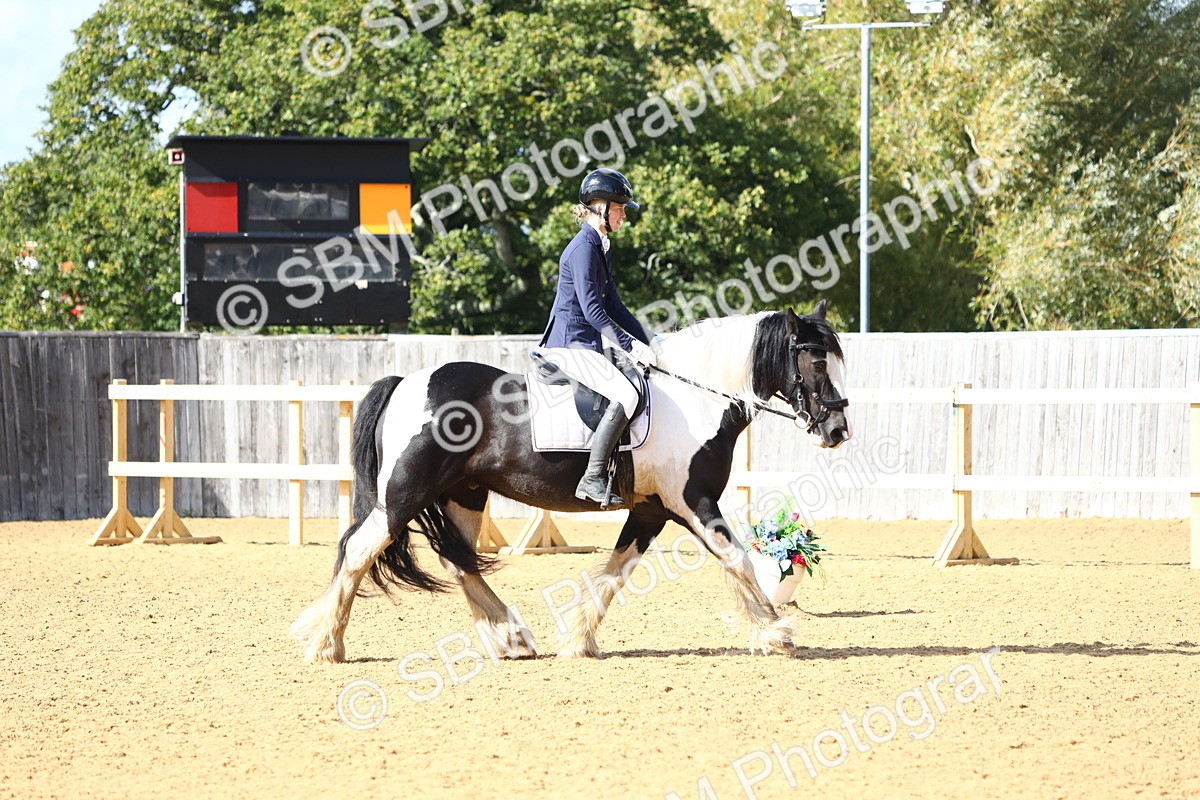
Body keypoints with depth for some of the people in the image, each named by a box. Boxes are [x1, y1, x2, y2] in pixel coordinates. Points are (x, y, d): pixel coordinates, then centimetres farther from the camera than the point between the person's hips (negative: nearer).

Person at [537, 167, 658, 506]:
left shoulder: (600, 247, 18)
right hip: (570, 344, -11)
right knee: (626, 394, -26)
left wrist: (645, 341, 15)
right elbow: (591, 307, -21)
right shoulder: (584, 247, -14)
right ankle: (593, 478, -27)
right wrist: (629, 344, -22)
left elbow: (611, 304, 23)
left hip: (586, 343, 11)